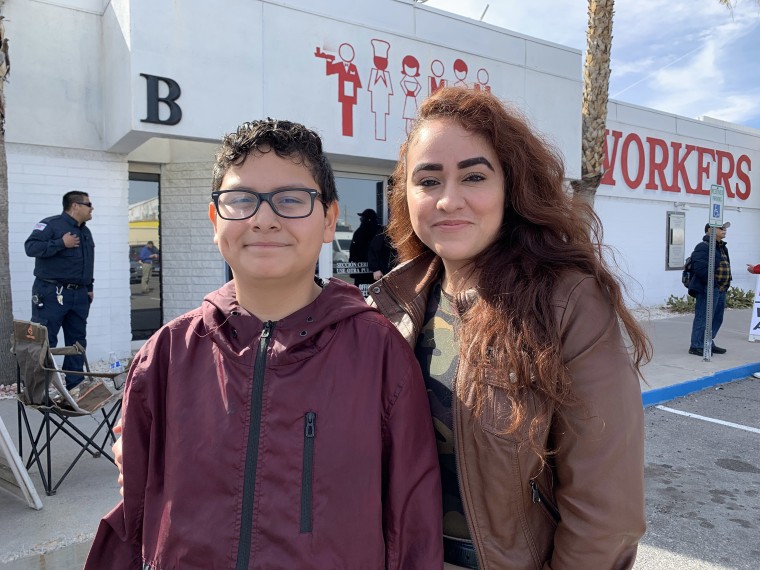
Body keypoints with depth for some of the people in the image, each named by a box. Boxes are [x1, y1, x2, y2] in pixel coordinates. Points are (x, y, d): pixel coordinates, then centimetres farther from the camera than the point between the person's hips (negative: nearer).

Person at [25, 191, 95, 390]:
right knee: (44, 342, -4)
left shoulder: (85, 231, 17)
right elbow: (30, 247, -19)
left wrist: (89, 287, 19)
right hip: (51, 294, -8)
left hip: (79, 295, 8)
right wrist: (61, 243, -20)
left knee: (77, 341, 10)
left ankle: (75, 385, 18)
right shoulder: (51, 224, -7)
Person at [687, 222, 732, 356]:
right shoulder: (703, 247, -14)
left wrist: (726, 283, 12)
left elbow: (725, 267, 24)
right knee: (703, 318, -7)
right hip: (708, 290, -10)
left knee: (717, 318, 16)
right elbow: (701, 268, -25)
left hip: (721, 290, 10)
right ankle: (696, 346, 0)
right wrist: (713, 283, -22)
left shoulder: (722, 248, 18)